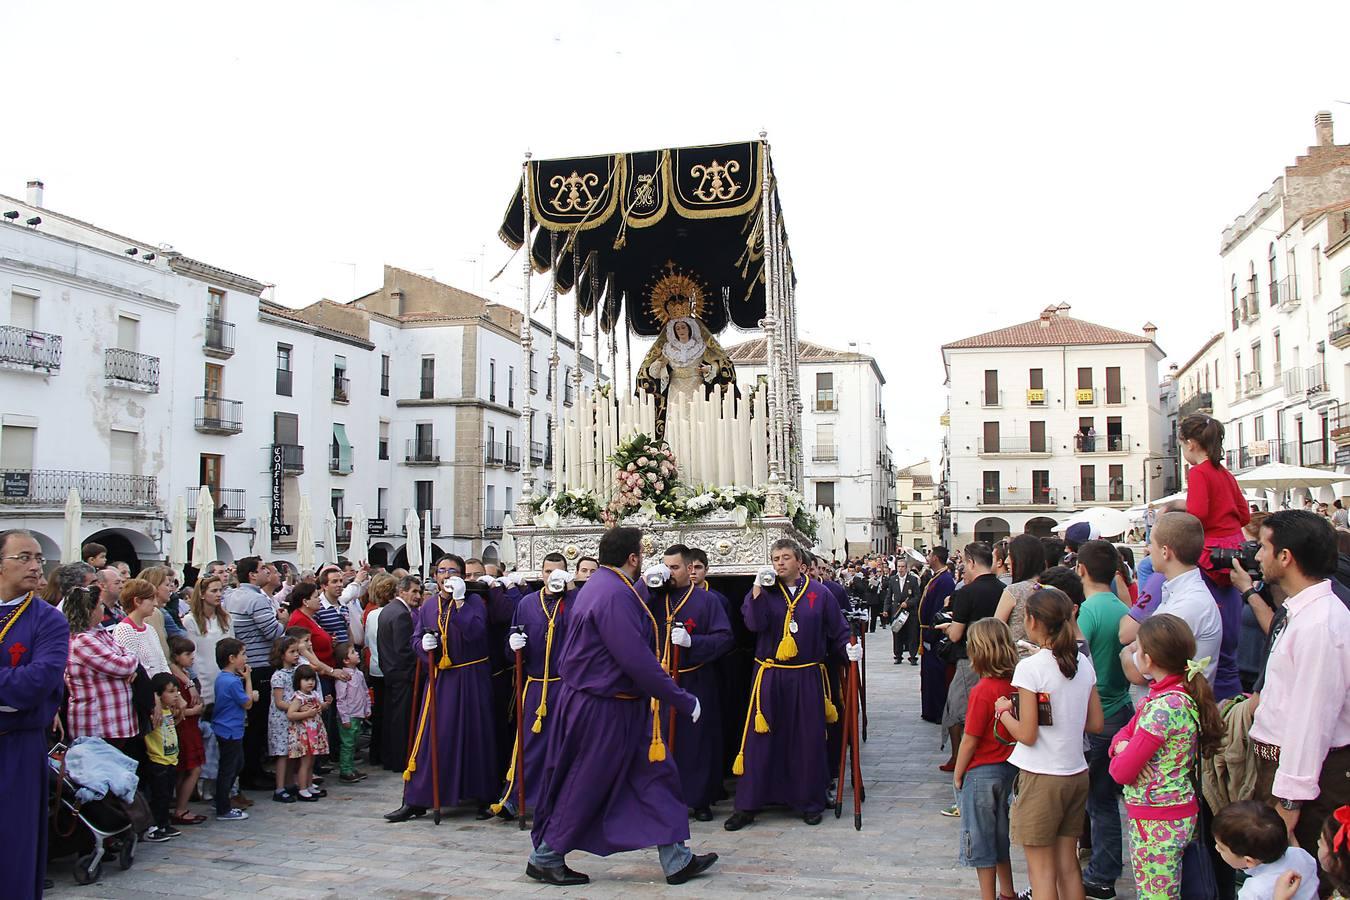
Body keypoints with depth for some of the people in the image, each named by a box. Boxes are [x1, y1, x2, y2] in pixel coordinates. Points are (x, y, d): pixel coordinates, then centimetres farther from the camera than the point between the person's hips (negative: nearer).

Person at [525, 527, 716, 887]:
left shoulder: (606, 584, 9)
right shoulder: (614, 594, -25)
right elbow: (638, 660, -29)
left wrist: (643, 586, 23)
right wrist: (684, 700, -21)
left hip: (621, 705, 10)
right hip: (602, 709, -10)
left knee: (655, 775, 11)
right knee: (585, 786, 6)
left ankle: (677, 860, 17)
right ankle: (545, 858, 24)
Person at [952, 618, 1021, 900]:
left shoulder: (982, 690, -23)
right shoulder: (1014, 684, -4)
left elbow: (970, 740, -19)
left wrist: (958, 774, -6)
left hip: (981, 772, -7)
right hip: (1008, 768, 7)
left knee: (980, 840, 7)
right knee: (999, 834, 22)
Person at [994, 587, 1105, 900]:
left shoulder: (1030, 667, -17)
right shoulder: (1084, 664, 2)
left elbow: (1027, 734, -16)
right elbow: (1096, 724, 8)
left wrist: (1003, 711, 0)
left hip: (1041, 777, -6)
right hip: (1077, 773, 6)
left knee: (1042, 870, 5)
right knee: (1068, 864, 16)